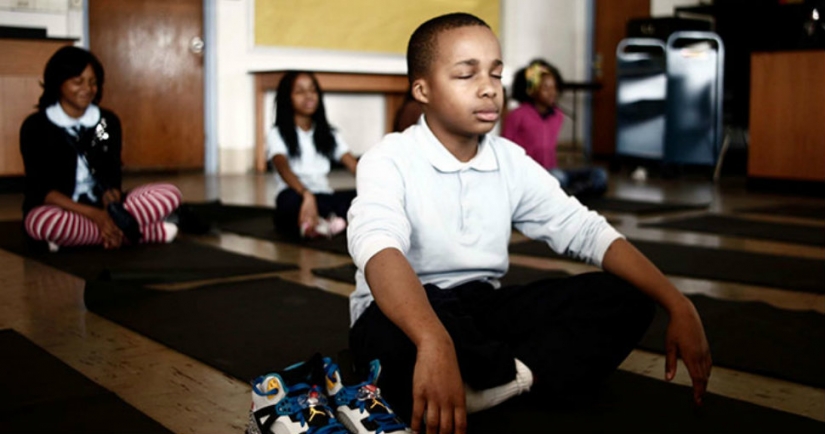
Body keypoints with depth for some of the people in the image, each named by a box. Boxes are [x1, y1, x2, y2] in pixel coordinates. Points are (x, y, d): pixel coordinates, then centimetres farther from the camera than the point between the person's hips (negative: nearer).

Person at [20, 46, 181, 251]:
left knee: (170, 193, -14)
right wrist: (94, 214, -24)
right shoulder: (36, 126, -6)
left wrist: (110, 210, -22)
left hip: (101, 207, 4)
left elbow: (112, 177, 1)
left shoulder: (108, 121, 4)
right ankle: (144, 232, -26)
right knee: (50, 221, -41)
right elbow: (41, 188, -12)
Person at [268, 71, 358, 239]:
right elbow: (283, 168, -20)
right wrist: (306, 194, -42)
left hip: (324, 199, 5)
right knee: (291, 199, -40)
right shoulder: (278, 134, 1)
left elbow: (355, 166, 1)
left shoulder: (328, 135, 16)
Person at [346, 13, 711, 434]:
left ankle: (507, 378, -28)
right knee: (388, 337, -42)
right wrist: (434, 343, -54)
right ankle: (528, 375, -19)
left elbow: (587, 232, 0)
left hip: (484, 307, 6)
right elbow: (378, 249, -34)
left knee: (623, 298, -9)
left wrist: (677, 305, -14)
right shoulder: (389, 159, -14)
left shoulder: (511, 161, 4)